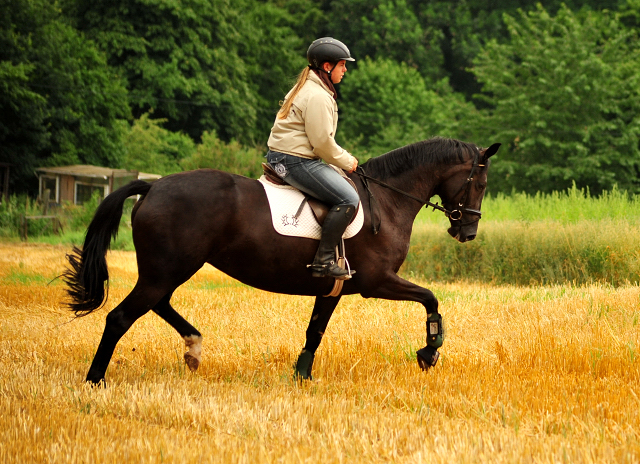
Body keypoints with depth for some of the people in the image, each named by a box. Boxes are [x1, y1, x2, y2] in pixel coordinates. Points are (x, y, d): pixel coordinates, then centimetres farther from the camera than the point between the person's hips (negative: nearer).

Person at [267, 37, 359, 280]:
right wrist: (346, 161, -3)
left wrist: (343, 158, 16)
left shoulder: (306, 88, 19)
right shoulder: (317, 97, -16)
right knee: (348, 199, -18)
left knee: (345, 192, 19)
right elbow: (322, 142, -19)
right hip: (296, 161, -11)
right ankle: (323, 261, -21)